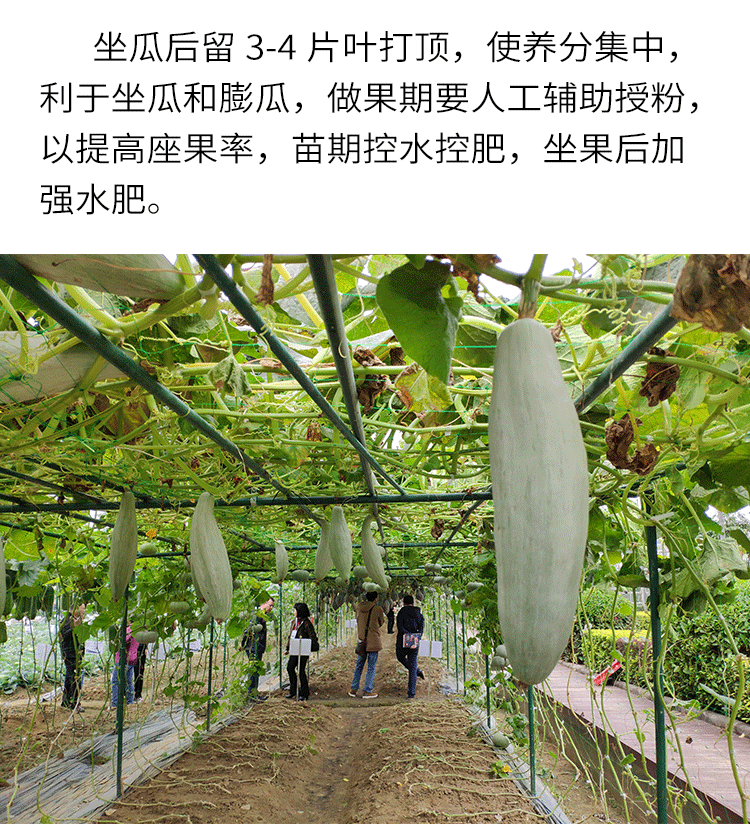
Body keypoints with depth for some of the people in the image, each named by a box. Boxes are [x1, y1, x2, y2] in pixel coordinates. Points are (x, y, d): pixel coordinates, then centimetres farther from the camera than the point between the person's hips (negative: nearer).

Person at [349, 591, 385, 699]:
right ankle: (367, 691, 6)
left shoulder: (359, 607, 1)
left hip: (361, 640, 5)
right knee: (371, 667, 4)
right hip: (373, 641, -4)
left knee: (359, 665, 15)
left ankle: (353, 689, 16)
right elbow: (381, 623, 3)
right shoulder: (378, 609, -11)